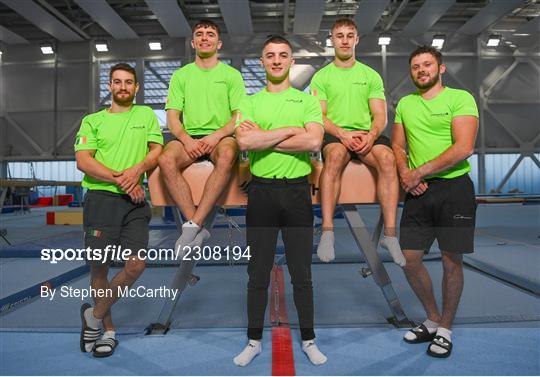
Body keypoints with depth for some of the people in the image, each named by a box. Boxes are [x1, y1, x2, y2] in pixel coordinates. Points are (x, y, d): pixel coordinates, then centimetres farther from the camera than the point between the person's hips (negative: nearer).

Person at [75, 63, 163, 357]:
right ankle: (108, 329, 22)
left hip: (135, 201, 1)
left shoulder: (146, 114, 16)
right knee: (99, 266, 2)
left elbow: (158, 150, 5)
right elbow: (83, 161, -1)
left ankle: (95, 315, 15)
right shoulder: (92, 121, 11)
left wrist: (137, 169, -14)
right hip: (101, 198, -1)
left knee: (136, 264, -7)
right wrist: (120, 179, -13)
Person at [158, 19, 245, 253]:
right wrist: (186, 138, -12)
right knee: (166, 159, -31)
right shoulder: (181, 75, 17)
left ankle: (193, 225, -34)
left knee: (227, 155, -38)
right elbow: (172, 117, 9)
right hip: (189, 137, 2)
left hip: (221, 136, -1)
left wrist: (217, 136, -15)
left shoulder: (232, 74, 12)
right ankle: (198, 228, -28)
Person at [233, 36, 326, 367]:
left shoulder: (308, 101, 5)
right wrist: (289, 130, -11)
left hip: (297, 190, 0)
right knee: (258, 273, 10)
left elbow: (314, 142, -14)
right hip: (261, 191, 1)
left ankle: (309, 340, 27)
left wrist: (263, 137, -12)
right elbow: (244, 142, -13)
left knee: (302, 273, 9)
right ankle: (254, 340, 26)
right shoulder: (249, 103, 7)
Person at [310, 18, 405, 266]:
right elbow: (319, 116, 2)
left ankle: (390, 233, -31)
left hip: (367, 134, 2)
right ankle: (327, 231, -38)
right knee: (335, 155, -36)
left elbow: (380, 116, 8)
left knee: (387, 158, -30)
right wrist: (342, 134, -17)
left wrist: (370, 135, -15)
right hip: (335, 134, -1)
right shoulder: (321, 76, 13)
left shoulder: (371, 75, 17)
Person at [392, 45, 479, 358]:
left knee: (451, 262, 3)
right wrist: (404, 172, -6)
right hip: (418, 191, 5)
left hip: (454, 188, -4)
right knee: (410, 261, 5)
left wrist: (419, 173, -14)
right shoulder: (405, 104, 13)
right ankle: (433, 320, 27)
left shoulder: (460, 98, -3)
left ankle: (446, 329, 23)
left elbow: (464, 149, -15)